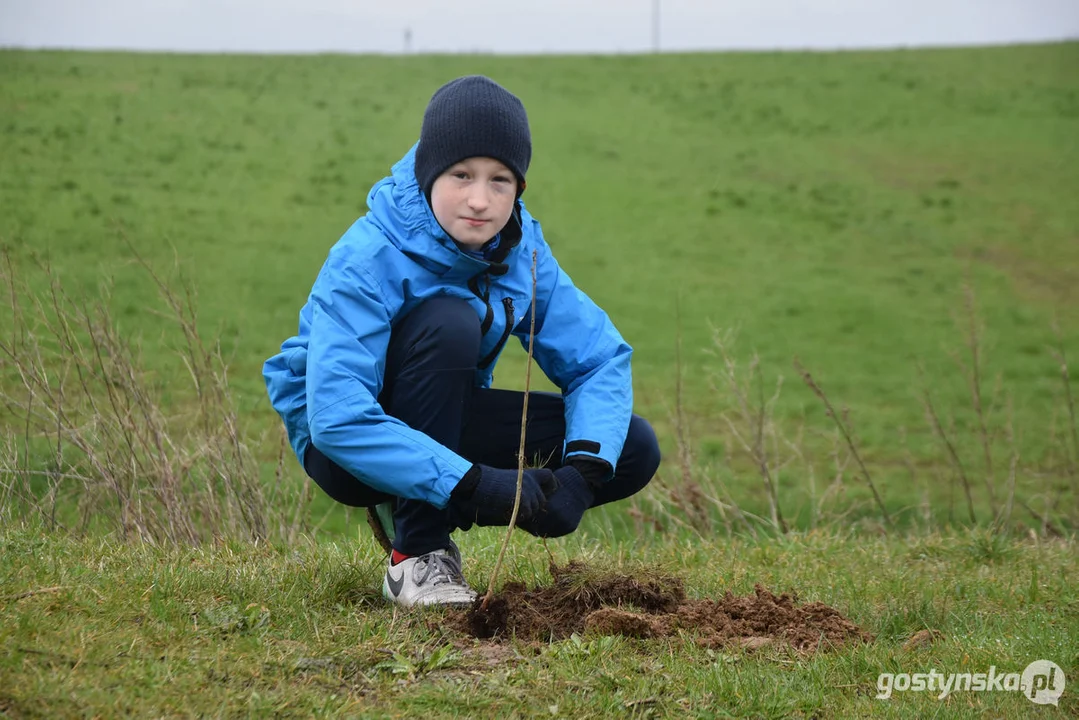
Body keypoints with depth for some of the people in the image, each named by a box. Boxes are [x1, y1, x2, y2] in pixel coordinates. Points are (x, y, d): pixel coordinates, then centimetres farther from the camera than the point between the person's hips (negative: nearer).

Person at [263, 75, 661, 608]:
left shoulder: (521, 249, -11)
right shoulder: (367, 260, -28)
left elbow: (599, 358, -10)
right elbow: (337, 419, -37)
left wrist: (582, 472, -29)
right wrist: (475, 484, -42)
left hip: (444, 421, 6)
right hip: (341, 444, -6)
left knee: (634, 451, -11)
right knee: (448, 320, -34)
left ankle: (443, 520, 3)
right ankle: (416, 555, -24)